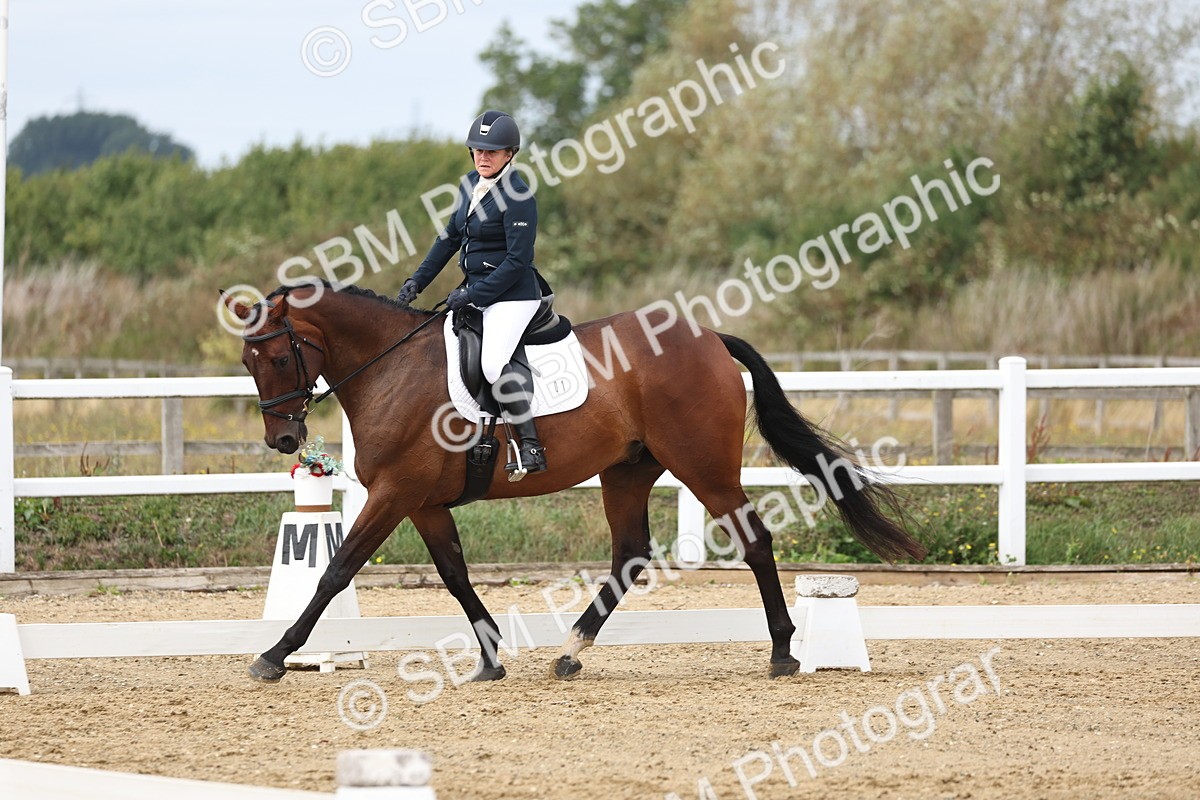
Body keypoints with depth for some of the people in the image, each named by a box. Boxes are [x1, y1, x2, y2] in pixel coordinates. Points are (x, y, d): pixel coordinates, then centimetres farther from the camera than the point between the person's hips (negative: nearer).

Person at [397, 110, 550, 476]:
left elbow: (518, 260, -20)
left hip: (513, 295, -10)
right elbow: (450, 238, 20)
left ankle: (531, 447, -28)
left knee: (494, 363, -30)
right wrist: (418, 281, 15)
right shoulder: (471, 185, 10)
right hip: (475, 291, 10)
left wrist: (473, 295, -19)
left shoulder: (517, 196, -17)